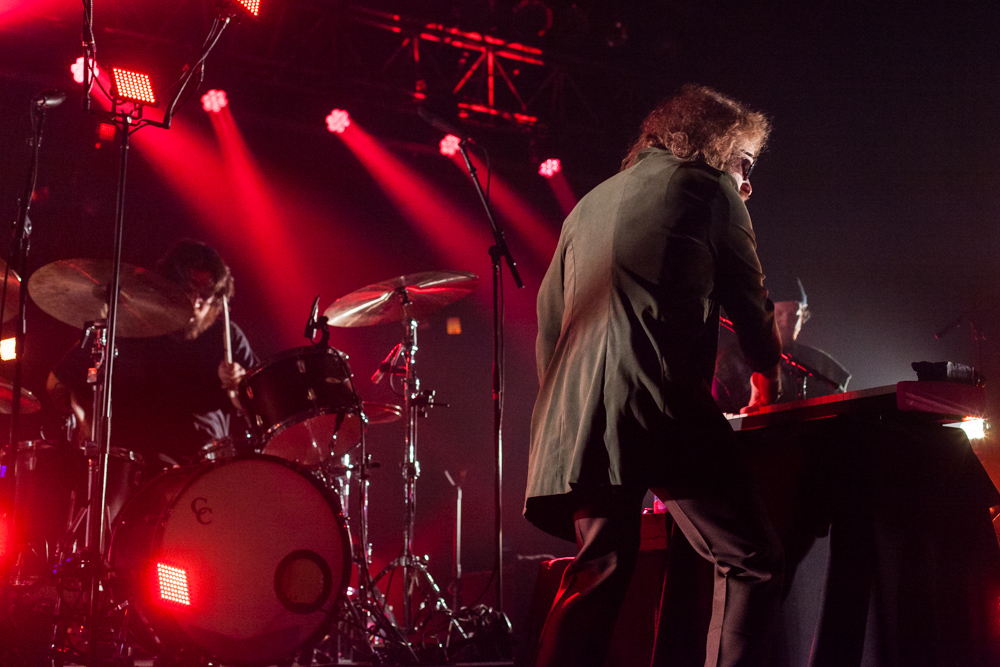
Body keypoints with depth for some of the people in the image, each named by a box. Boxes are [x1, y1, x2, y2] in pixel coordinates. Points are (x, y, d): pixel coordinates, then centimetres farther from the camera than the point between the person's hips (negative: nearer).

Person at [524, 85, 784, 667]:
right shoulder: (707, 188, 7)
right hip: (662, 408, -7)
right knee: (753, 563, -2)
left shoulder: (591, 203, 27)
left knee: (597, 574, 13)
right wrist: (767, 377, 27)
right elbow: (748, 298, 12)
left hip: (582, 417, 7)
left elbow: (550, 320, 24)